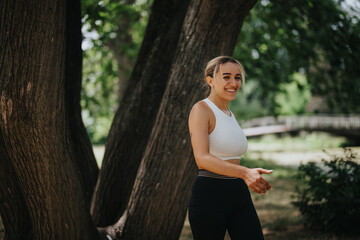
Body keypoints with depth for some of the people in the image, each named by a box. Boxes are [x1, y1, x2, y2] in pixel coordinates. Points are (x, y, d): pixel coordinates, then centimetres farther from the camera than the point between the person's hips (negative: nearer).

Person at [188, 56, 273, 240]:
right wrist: (245, 173, -35)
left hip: (240, 197, 7)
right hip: (209, 196, -7)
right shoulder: (201, 110, -9)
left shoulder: (229, 114, 15)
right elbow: (201, 158, -23)